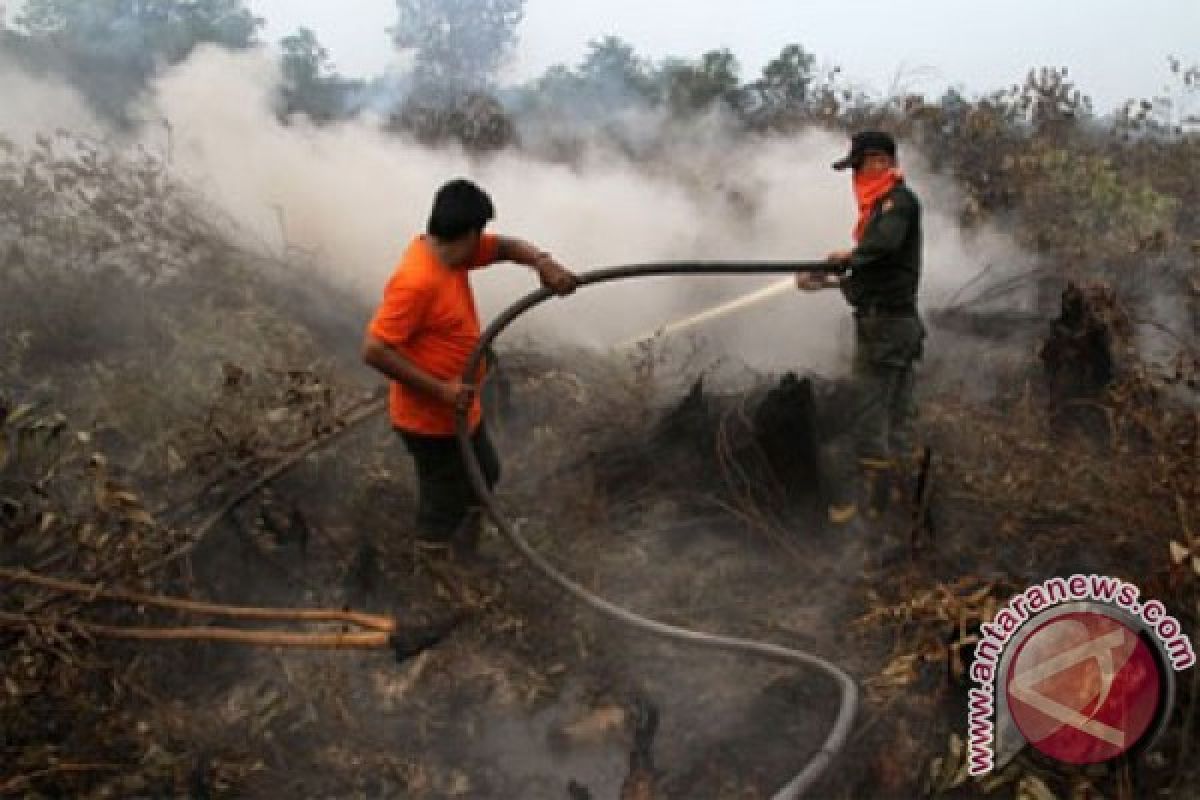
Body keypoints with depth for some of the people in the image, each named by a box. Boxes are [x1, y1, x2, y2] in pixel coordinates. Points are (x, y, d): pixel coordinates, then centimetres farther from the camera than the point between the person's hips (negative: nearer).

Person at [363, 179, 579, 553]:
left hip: (460, 410, 10)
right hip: (432, 420, -10)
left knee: (483, 476, 29)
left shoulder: (449, 253, -4)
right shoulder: (416, 281, -31)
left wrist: (544, 263, -16)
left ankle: (462, 559, 49)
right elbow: (374, 350, -31)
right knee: (442, 507, 7)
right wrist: (440, 390, -29)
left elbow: (505, 246, 6)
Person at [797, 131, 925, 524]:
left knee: (870, 414, -6)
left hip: (885, 322, -10)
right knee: (897, 414, 12)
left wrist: (849, 257, -15)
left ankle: (869, 497, -2)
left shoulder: (899, 200, -12)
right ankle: (895, 492, 18)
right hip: (898, 323, 10)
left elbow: (884, 243, -33)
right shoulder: (882, 207, 18)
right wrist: (824, 282, 18)